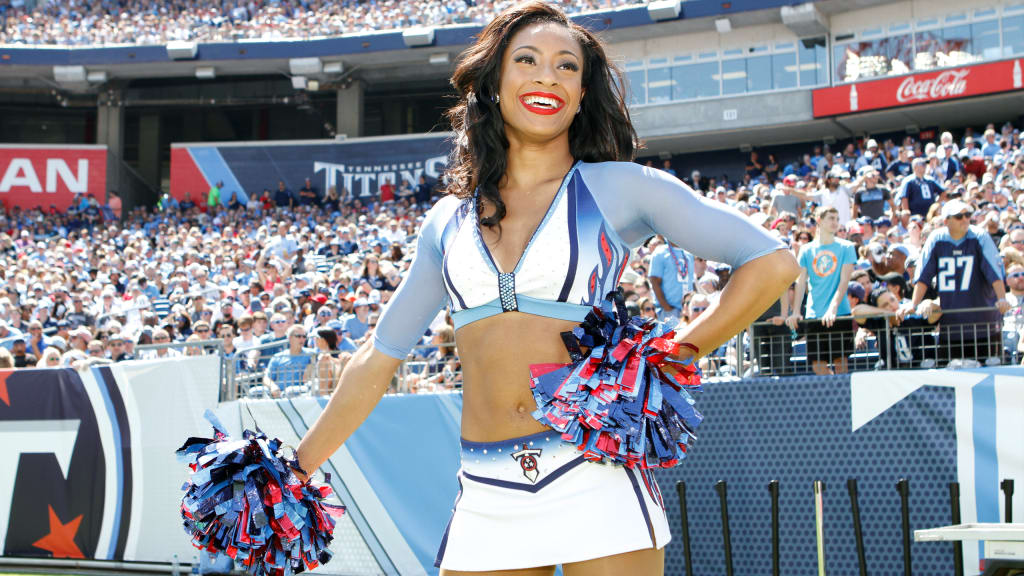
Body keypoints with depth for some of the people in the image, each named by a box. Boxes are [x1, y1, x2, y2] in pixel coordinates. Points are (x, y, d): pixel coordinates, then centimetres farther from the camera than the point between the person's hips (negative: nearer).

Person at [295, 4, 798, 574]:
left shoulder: (618, 186, 2)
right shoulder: (450, 221, 13)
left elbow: (773, 264, 1)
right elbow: (379, 358, 19)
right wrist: (293, 475, 18)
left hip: (595, 481, -3)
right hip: (486, 501, 3)